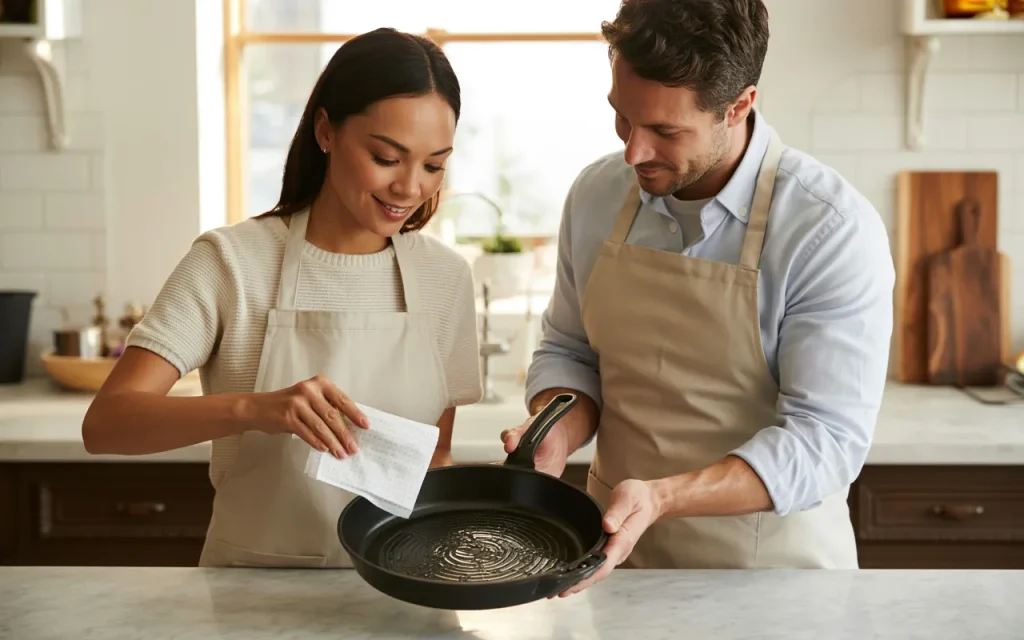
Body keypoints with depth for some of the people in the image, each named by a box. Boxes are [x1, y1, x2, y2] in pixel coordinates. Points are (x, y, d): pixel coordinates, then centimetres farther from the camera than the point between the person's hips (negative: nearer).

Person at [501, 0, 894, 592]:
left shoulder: (834, 231, -21)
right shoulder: (596, 194, -5)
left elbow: (824, 440, -22)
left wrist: (659, 497, -34)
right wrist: (558, 436, -15)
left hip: (772, 565, -4)